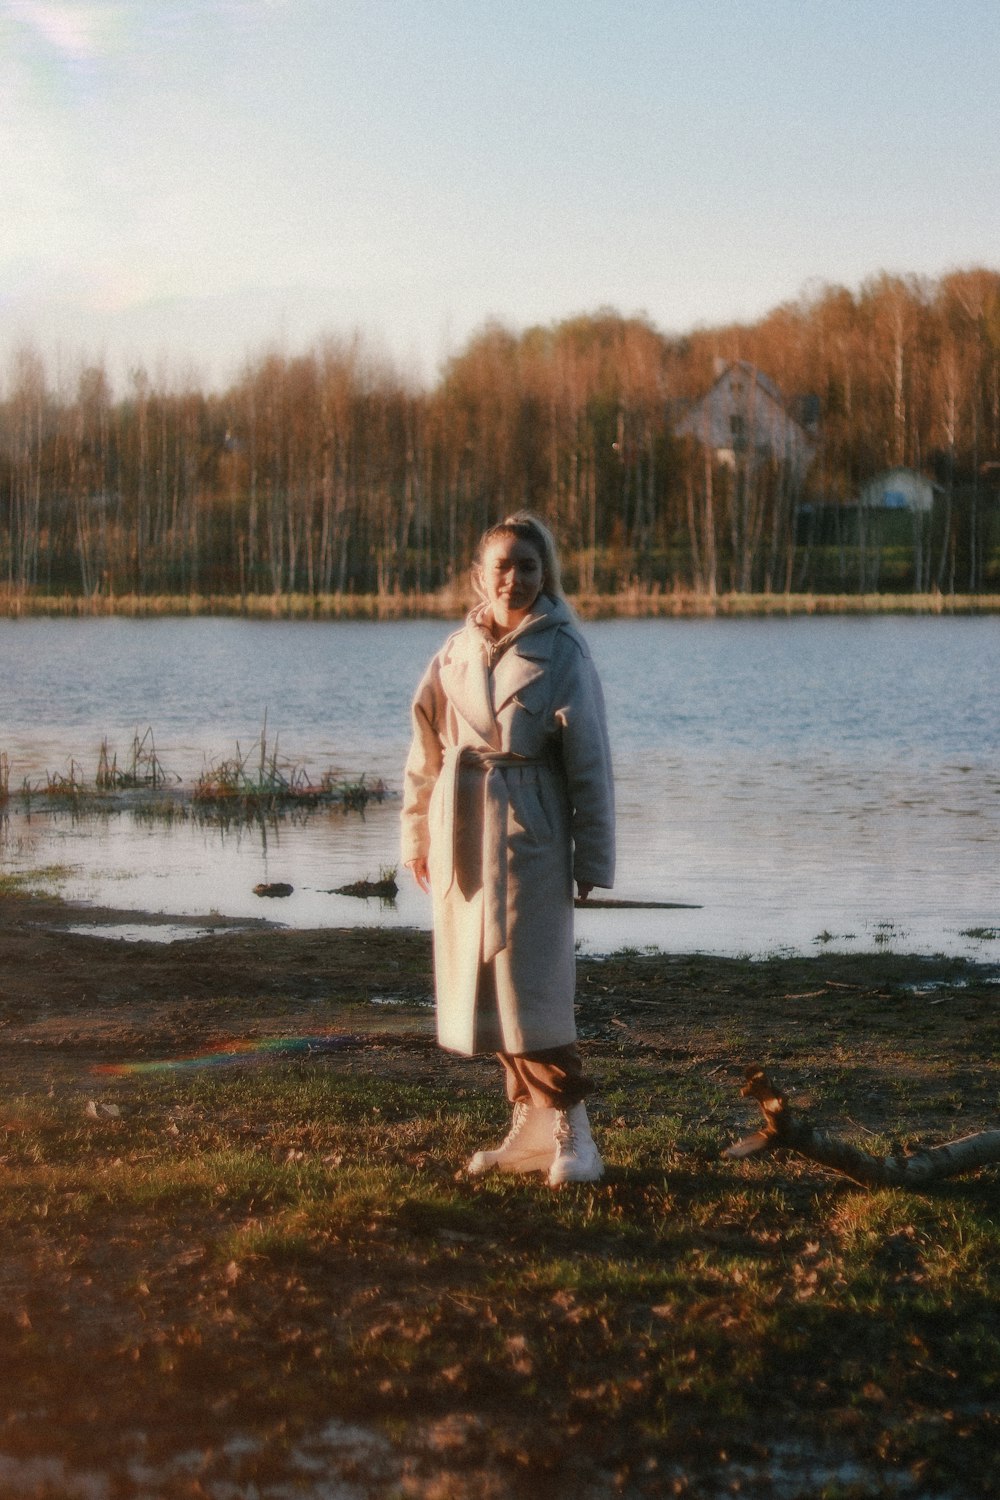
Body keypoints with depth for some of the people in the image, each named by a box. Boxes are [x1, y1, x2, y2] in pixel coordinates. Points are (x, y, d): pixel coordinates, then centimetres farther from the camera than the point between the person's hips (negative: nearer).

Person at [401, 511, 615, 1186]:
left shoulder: (562, 651, -6)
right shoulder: (459, 650, 7)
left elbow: (589, 762, -5)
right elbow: (427, 749, 11)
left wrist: (593, 860, -7)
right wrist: (417, 835, 9)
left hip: (529, 833, -5)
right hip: (464, 835, 5)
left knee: (530, 980, -8)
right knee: (483, 981, 8)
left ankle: (572, 1134, -1)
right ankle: (530, 1128, 19)